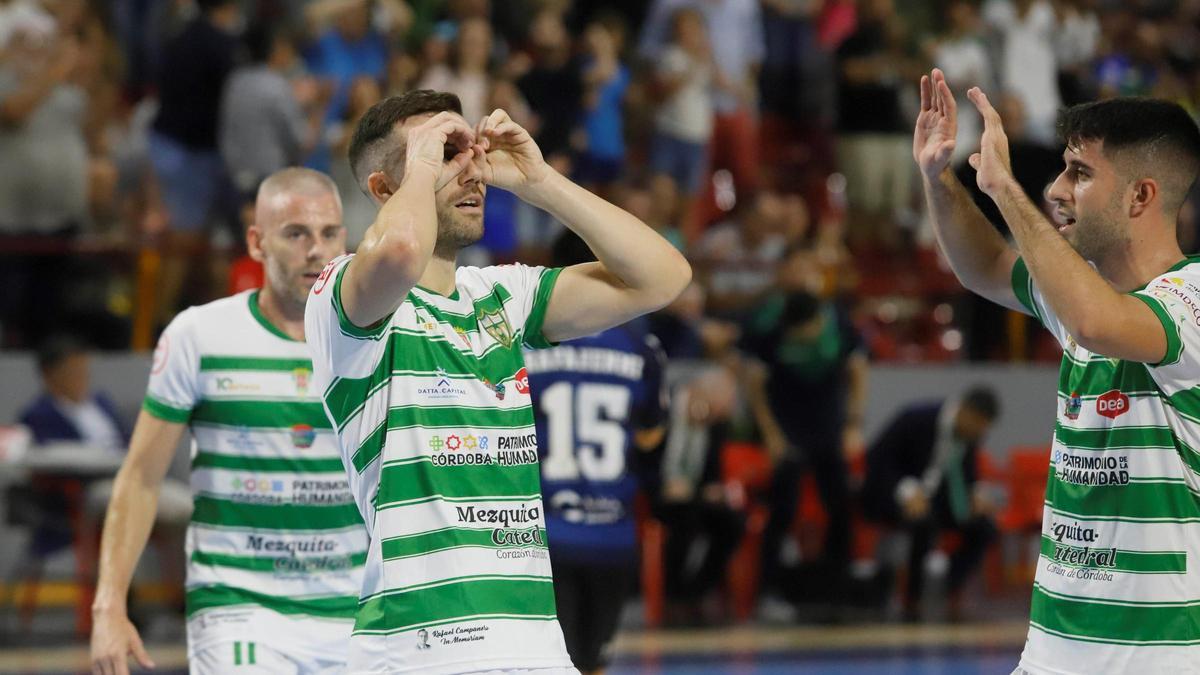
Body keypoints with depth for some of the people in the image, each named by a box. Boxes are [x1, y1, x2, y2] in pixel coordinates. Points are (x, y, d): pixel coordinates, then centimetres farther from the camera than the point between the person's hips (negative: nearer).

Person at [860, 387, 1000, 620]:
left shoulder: (972, 433, -3)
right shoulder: (916, 418, -21)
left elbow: (968, 475, 13)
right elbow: (878, 458, -18)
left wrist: (977, 493, -10)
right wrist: (907, 491, -33)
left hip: (934, 496, 6)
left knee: (984, 526, -14)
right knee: (925, 521, -36)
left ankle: (952, 595, -6)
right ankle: (912, 598, -21)